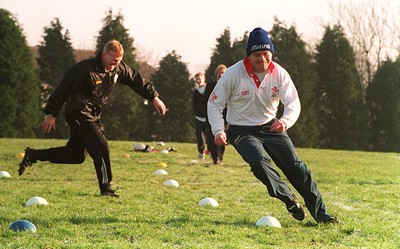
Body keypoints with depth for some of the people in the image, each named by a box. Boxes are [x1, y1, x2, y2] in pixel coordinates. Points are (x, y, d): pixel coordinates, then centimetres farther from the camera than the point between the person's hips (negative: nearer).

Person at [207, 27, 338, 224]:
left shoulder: (279, 73, -8)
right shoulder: (233, 74, -14)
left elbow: (293, 103, -14)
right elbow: (215, 102, -5)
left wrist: (285, 121, -37)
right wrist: (218, 131, -19)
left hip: (271, 127, 3)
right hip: (242, 131, -3)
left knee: (294, 165, -6)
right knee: (260, 161, -30)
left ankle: (320, 213, 1)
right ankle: (289, 199, -12)